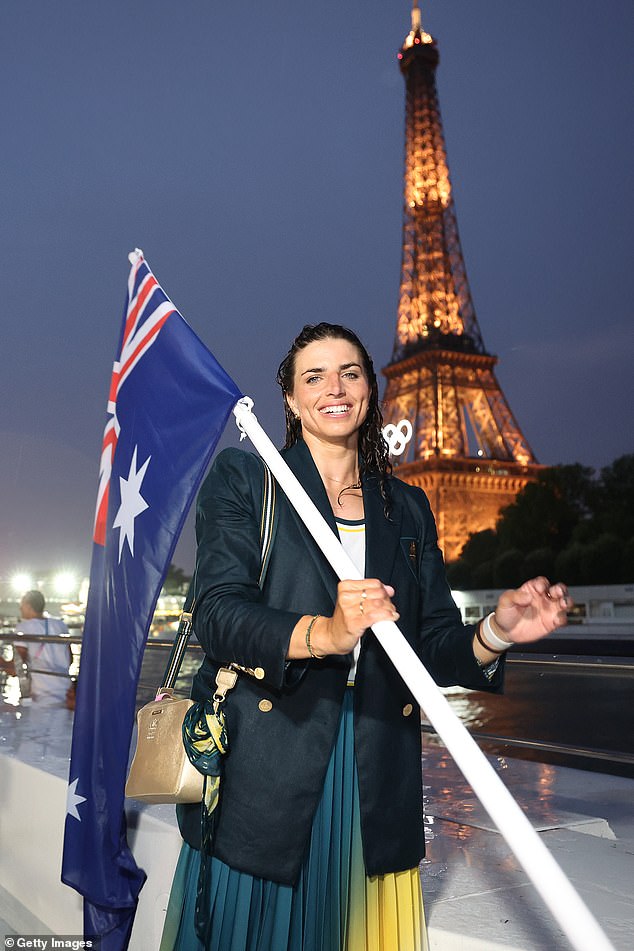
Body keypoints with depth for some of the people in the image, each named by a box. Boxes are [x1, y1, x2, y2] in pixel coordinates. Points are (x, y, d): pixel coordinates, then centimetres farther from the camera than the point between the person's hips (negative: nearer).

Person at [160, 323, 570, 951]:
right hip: (265, 773, -2)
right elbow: (217, 614, -12)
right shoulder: (243, 480, 1)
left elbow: (433, 644, 8)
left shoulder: (407, 507, 12)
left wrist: (495, 634, -13)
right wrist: (323, 634, -28)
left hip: (376, 778, 3)